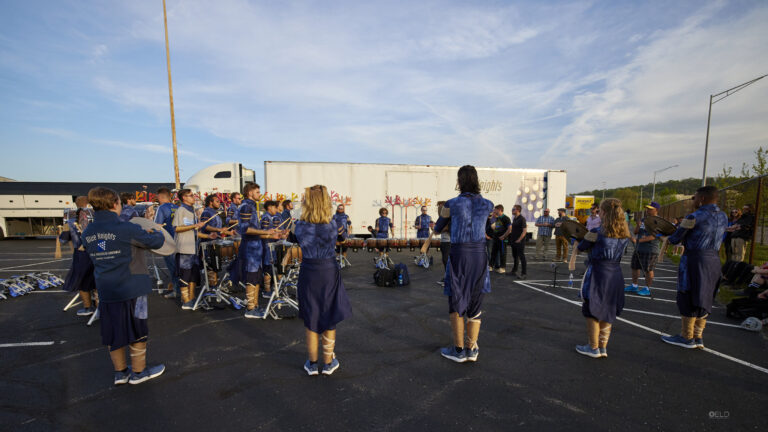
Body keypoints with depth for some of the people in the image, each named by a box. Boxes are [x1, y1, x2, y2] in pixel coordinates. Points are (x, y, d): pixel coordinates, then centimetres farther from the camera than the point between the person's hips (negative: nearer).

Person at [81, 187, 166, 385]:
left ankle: (120, 372, 31)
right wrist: (158, 234, 12)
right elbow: (155, 242, -9)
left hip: (106, 291, 7)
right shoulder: (126, 229, -18)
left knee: (113, 332, 18)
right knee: (137, 331, 9)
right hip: (131, 289, -6)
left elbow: (95, 255, 18)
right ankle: (138, 372, 22)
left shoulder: (87, 233, 3)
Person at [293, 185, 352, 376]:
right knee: (329, 318, 16)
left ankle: (312, 363, 30)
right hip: (329, 273, 0)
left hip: (308, 274, 1)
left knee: (310, 319, 17)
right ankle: (328, 362, 29)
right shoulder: (332, 226, -13)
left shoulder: (300, 226, -12)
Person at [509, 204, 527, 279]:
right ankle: (514, 271, 28)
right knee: (515, 256, 16)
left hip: (519, 242, -8)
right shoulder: (514, 219, 12)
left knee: (521, 256, -4)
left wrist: (519, 240, -18)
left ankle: (524, 273, 3)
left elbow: (525, 231, -17)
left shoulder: (522, 219, -13)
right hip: (513, 241, 8)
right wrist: (511, 239, 13)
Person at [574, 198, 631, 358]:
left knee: (592, 311, 8)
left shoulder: (597, 232, -15)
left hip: (597, 274, -6)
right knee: (607, 312, 17)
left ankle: (593, 348, 17)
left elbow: (581, 247, -5)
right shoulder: (624, 233, 3)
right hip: (615, 274, 6)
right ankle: (603, 348, 26)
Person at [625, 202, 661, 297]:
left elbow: (654, 236, -19)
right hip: (638, 248, 8)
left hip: (650, 250, -7)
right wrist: (637, 226, -9)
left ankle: (647, 289, 11)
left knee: (648, 269, -1)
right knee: (634, 267, 12)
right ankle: (634, 286, 24)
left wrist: (640, 240, -25)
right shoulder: (643, 220, 13)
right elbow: (636, 232, 11)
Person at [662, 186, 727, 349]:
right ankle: (698, 337, 20)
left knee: (688, 298, 2)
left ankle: (687, 337, 10)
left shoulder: (694, 217, -15)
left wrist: (669, 238, 11)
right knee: (703, 299, 14)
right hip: (714, 260, 8)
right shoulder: (723, 217, 9)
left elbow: (675, 239, -10)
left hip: (694, 259, -8)